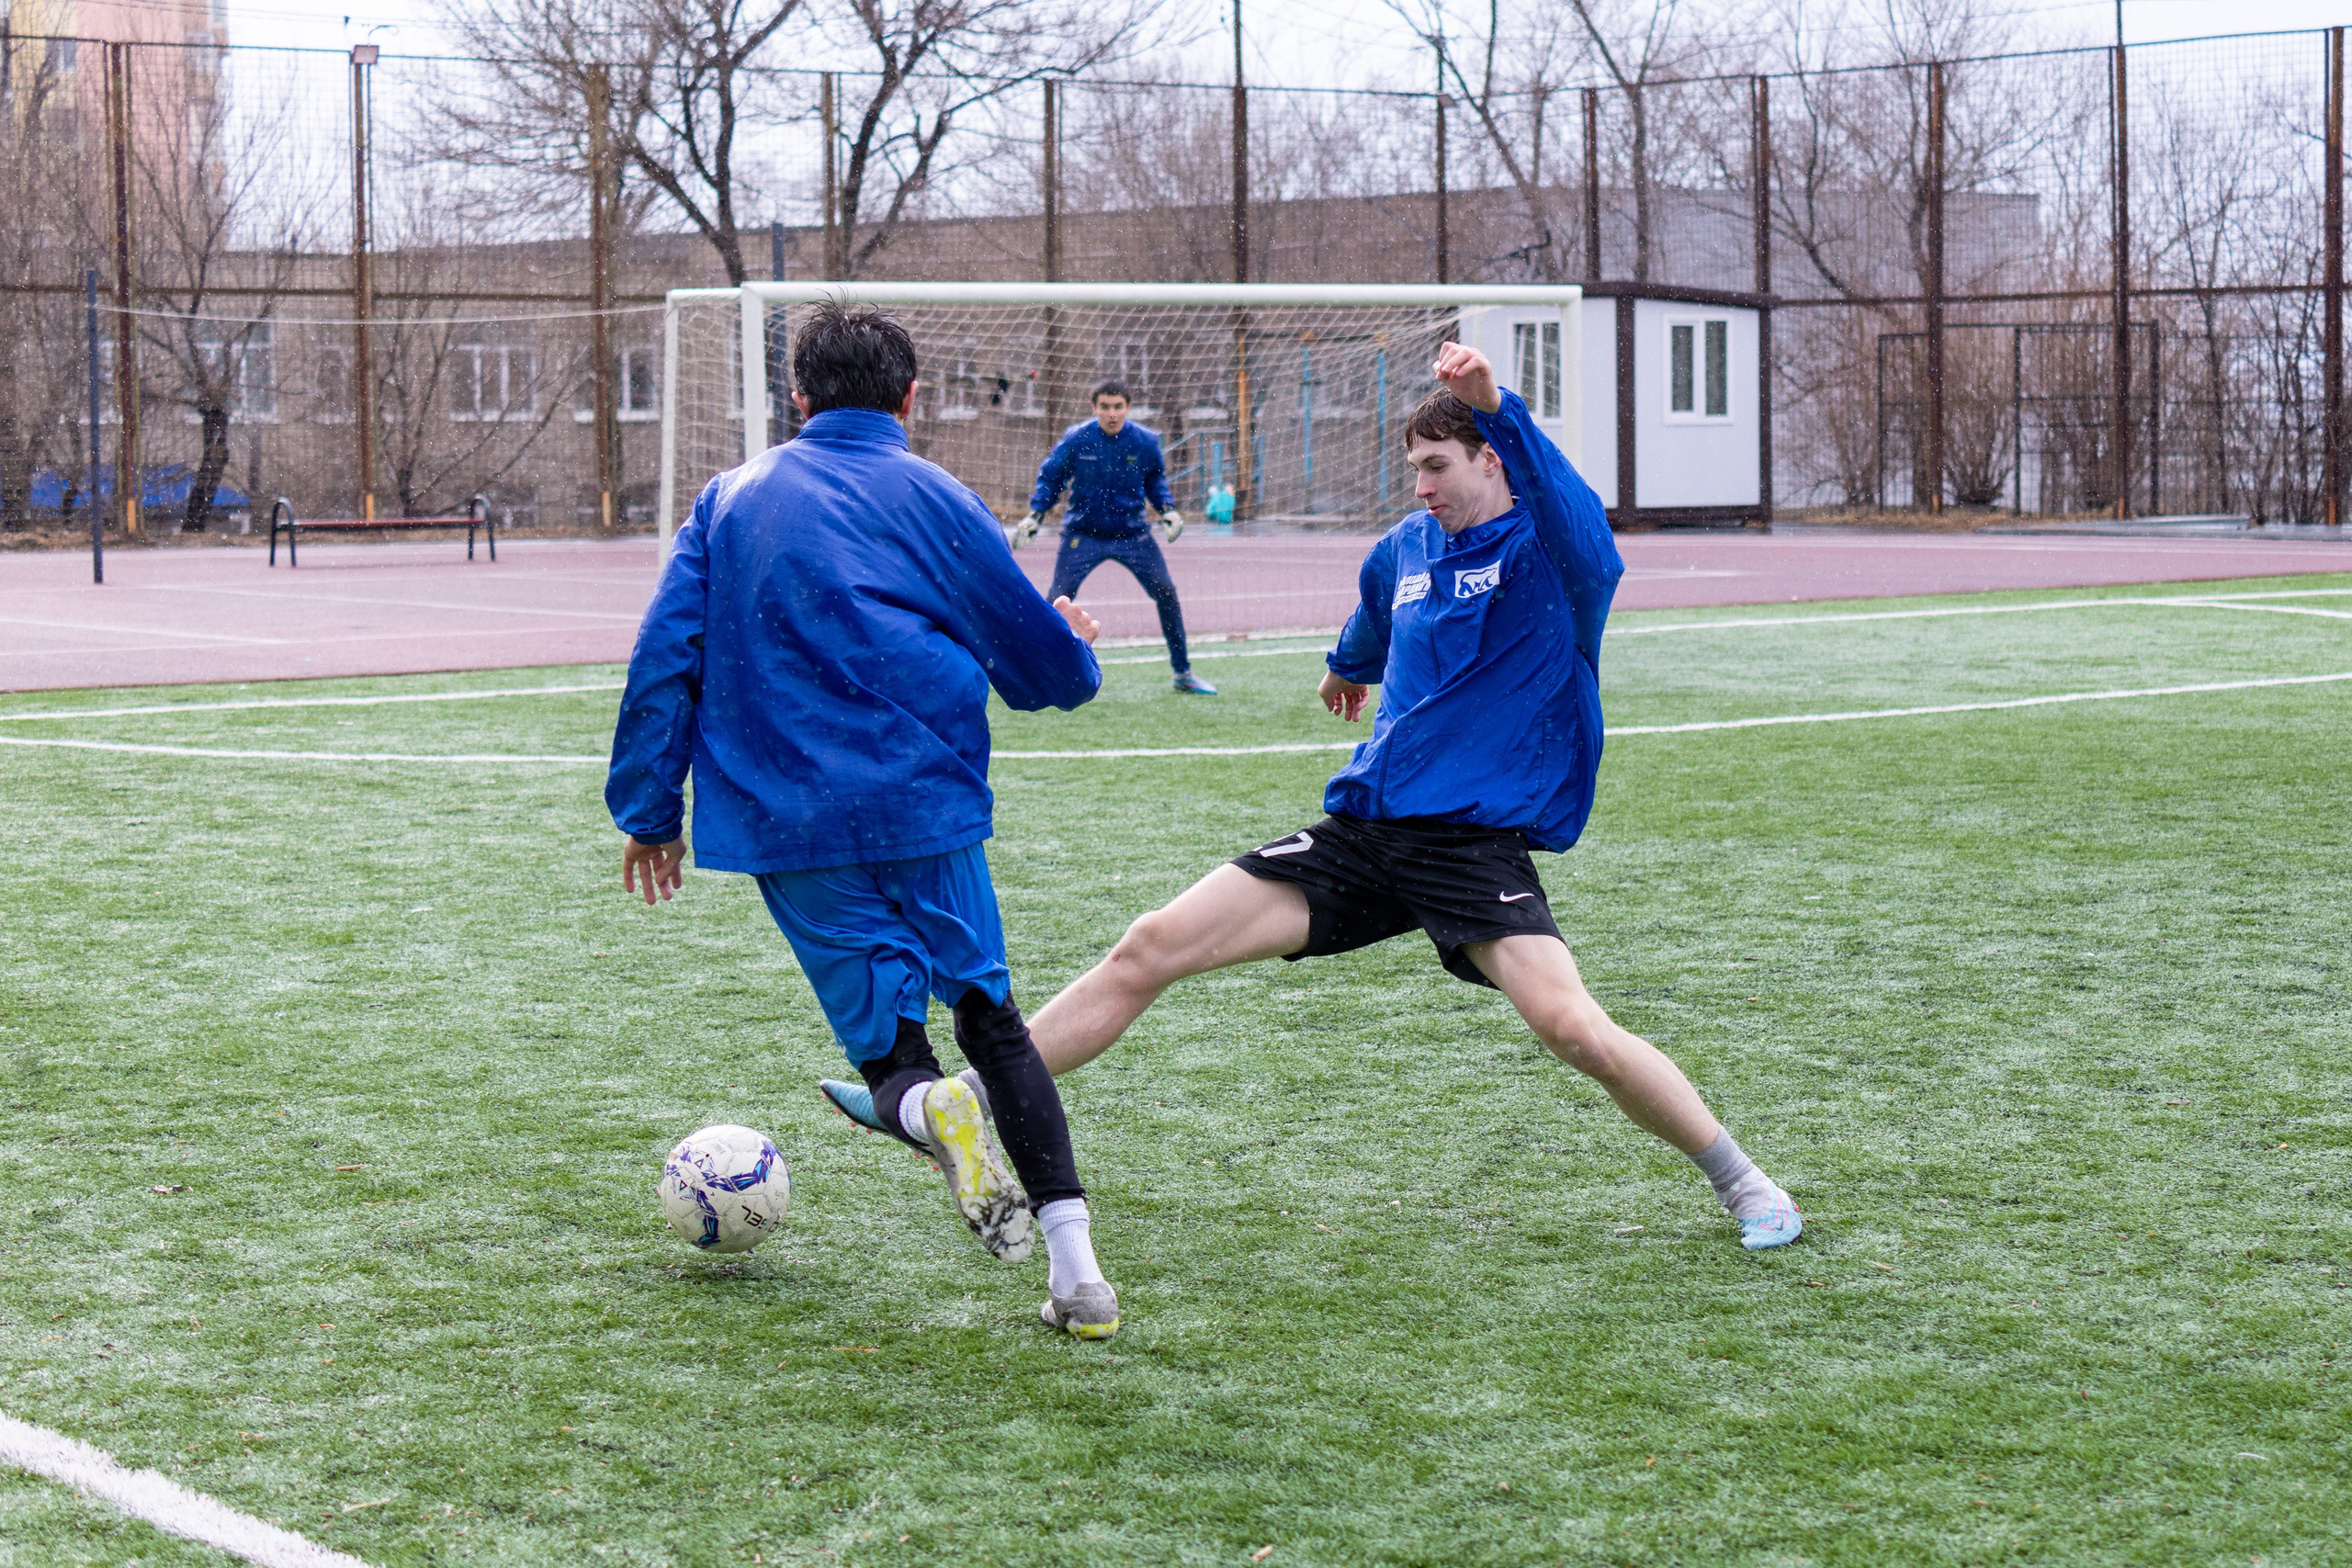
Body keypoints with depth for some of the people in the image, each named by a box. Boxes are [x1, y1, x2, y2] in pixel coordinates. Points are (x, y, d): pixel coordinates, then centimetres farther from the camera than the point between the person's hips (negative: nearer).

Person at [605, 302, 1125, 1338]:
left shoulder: (731, 499, 11)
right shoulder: (933, 499, 4)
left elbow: (664, 657, 6)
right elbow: (1043, 662, 6)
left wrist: (648, 810, 13)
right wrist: (1075, 652, 30)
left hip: (789, 824, 1)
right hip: (926, 801, -1)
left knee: (888, 1049, 10)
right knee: (988, 1011, 14)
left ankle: (929, 1107, -29)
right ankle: (1077, 1269, 1)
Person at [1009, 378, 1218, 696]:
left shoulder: (1145, 441, -7)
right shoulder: (1076, 439, -12)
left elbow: (1155, 479, 12)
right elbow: (1050, 477, 2)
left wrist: (1168, 510, -3)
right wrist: (1034, 516, -8)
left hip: (1132, 533, 1)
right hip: (1083, 534, -1)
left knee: (1166, 593, -3)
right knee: (1058, 600, -11)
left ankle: (1183, 673, 11)